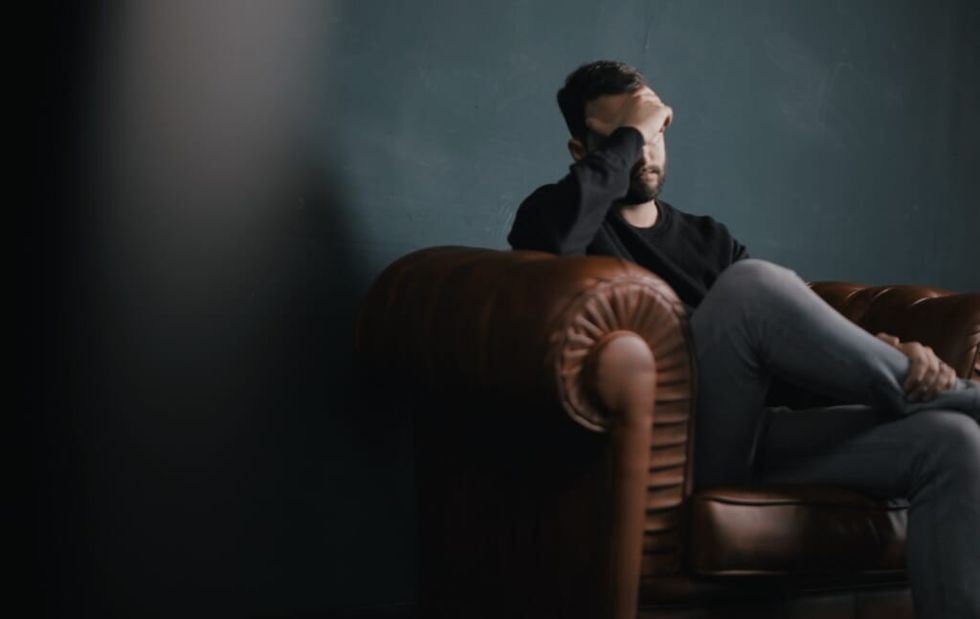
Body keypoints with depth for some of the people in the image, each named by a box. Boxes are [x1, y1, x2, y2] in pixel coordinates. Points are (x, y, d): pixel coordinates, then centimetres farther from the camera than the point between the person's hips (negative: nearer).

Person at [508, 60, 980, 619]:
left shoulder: (710, 238, 27)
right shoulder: (557, 213, 10)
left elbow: (801, 333, 15)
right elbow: (554, 234, -18)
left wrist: (893, 353, -7)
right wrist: (628, 133, -5)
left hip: (752, 439, 6)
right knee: (752, 283, -30)